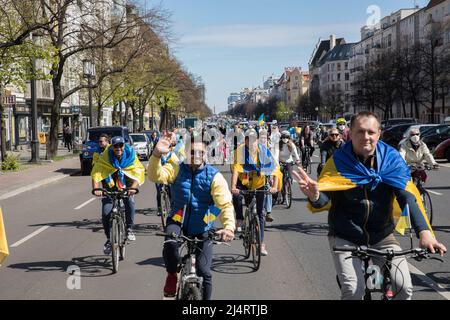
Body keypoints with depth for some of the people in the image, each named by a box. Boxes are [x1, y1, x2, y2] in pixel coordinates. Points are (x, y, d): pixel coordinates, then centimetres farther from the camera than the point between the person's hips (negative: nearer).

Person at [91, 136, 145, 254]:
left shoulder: (131, 156, -14)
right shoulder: (105, 157, -15)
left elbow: (138, 174, -22)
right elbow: (96, 173, -22)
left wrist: (133, 188, -40)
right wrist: (96, 189, -39)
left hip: (126, 187, -1)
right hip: (110, 188, 1)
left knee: (130, 202, -30)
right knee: (106, 212, -12)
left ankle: (129, 229, -9)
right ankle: (109, 239, 9)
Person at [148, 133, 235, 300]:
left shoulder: (214, 176, -10)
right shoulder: (177, 169, -5)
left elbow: (225, 204, -19)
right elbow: (155, 176, -23)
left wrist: (229, 226, -37)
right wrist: (157, 155, -42)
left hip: (202, 228, 0)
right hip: (178, 220, 0)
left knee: (204, 273, -6)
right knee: (170, 241, -33)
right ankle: (172, 275, -4)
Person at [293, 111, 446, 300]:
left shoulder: (391, 160, -8)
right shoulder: (338, 161, -11)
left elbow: (407, 197, -16)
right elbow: (325, 199, -17)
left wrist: (424, 232, -31)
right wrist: (315, 197, -43)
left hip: (381, 237, 2)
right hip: (345, 237, -2)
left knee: (404, 287, -11)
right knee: (353, 290, -19)